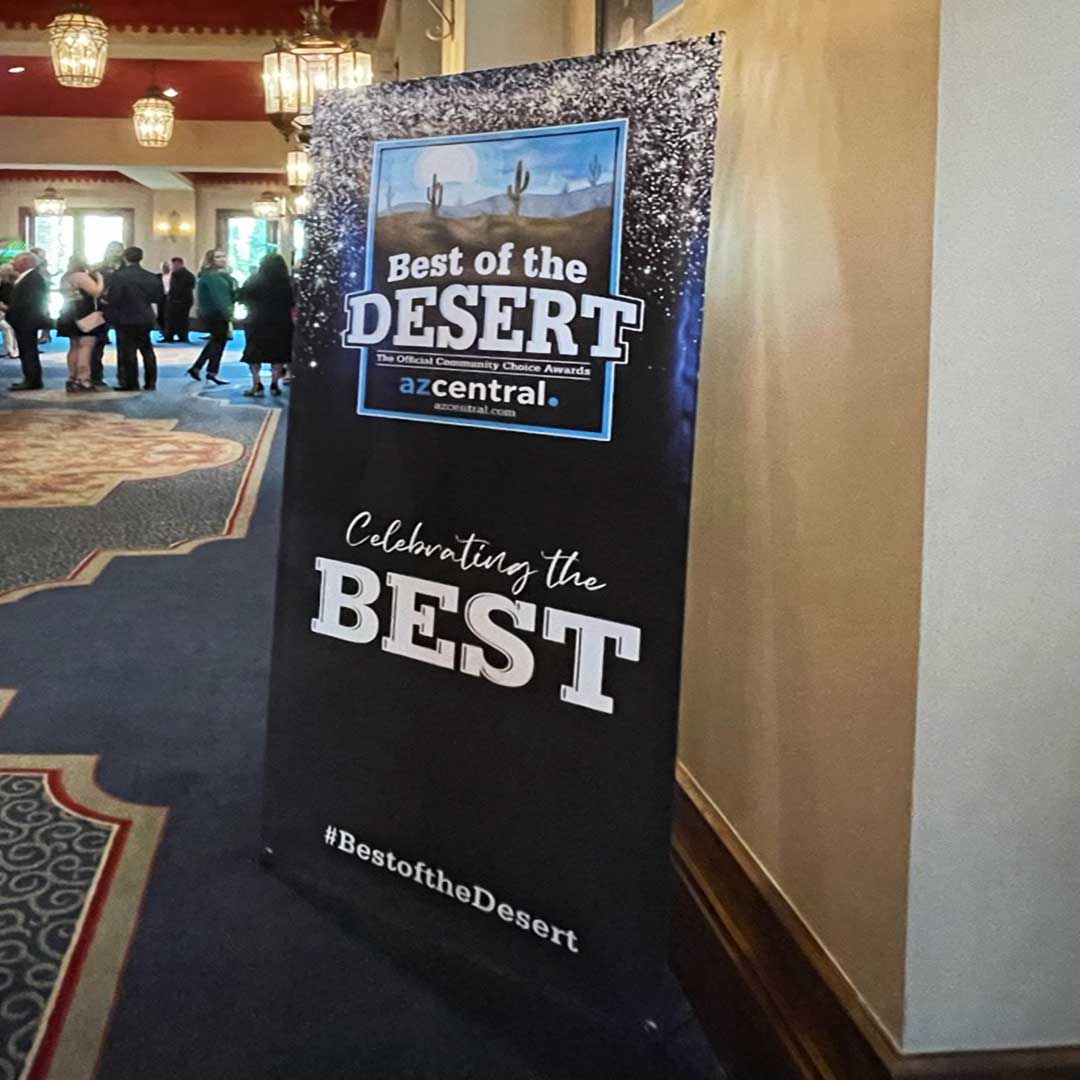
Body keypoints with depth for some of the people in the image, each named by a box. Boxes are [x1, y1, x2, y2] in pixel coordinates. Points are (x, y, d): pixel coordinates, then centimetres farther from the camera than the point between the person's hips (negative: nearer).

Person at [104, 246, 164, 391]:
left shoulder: (119, 276, -13)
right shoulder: (151, 277, 2)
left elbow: (113, 298, -17)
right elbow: (159, 298, 3)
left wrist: (109, 315, -2)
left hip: (125, 319, -5)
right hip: (145, 319, 5)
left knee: (128, 352, 1)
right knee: (147, 350, 12)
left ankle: (131, 383, 1)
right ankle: (150, 382, 13)